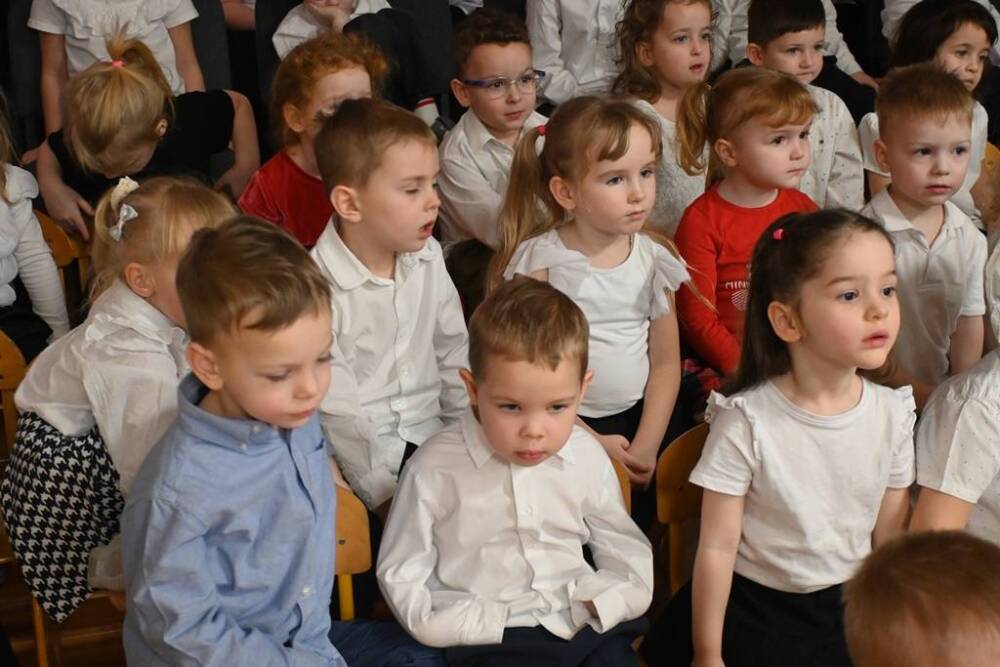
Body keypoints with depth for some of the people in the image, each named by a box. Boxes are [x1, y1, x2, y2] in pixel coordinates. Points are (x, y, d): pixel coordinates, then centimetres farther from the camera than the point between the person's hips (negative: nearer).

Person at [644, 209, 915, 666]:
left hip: (850, 607, 3)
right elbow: (717, 547, -13)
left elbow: (890, 536, 4)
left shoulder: (893, 412, -6)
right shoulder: (746, 420, -19)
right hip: (751, 608, -3)